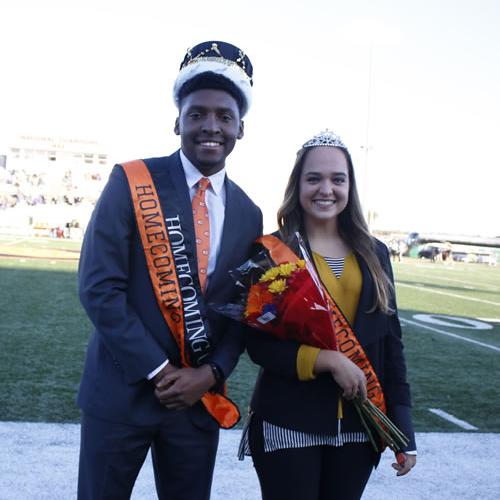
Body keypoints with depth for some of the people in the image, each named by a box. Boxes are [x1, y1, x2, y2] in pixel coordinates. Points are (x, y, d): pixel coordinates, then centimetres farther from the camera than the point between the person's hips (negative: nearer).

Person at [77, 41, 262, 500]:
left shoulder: (248, 214, 5)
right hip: (121, 389, -3)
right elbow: (98, 287, -13)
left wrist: (211, 374, -7)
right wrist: (158, 371, -14)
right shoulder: (131, 182, -7)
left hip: (200, 398, 4)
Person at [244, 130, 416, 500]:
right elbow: (258, 343, -8)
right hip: (288, 425, -3)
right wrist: (328, 359, -20)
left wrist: (404, 429, 5)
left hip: (359, 426, 4)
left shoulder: (374, 255, 6)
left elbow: (391, 342, 7)